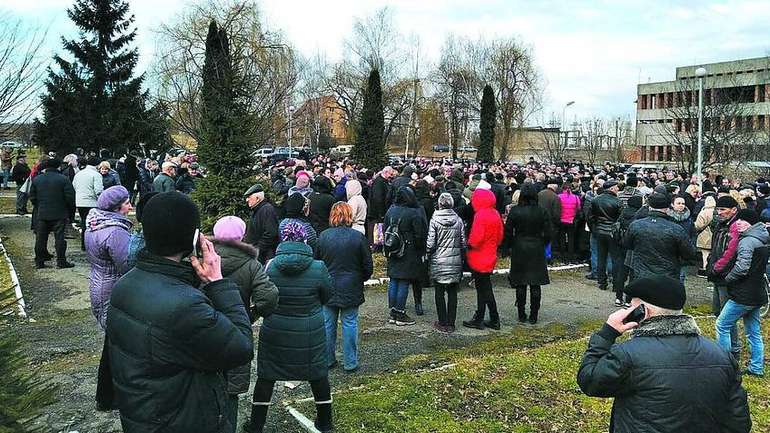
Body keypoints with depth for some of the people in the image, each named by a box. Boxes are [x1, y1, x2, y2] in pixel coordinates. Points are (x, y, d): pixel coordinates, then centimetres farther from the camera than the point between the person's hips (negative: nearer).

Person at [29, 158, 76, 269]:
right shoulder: (64, 180, -9)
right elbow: (70, 197, -11)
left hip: (41, 214, 4)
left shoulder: (36, 179, 4)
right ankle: (61, 261, 3)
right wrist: (71, 211, 1)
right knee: (59, 237, 1)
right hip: (59, 214, -4)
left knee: (40, 238, 11)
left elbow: (32, 197, 8)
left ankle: (39, 262, 16)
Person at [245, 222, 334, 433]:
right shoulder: (318, 268, -15)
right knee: (318, 376, 15)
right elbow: (327, 297, 0)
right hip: (311, 334, 0)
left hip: (275, 333, 0)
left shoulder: (270, 266, -12)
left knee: (266, 376, 14)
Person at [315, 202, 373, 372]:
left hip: (328, 288, 2)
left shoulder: (323, 236, -5)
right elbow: (368, 267, -4)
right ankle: (350, 363, 12)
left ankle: (327, 359, 22)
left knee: (328, 324, 12)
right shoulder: (358, 237, -10)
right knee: (350, 324, 6)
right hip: (351, 288, -2)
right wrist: (360, 279, 14)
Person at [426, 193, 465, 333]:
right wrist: (461, 255, 17)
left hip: (439, 261, -2)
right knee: (452, 293, 9)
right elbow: (463, 242, 4)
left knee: (439, 293, 7)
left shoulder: (434, 220, -9)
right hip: (455, 261, 3)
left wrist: (428, 254, 8)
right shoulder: (458, 220, -1)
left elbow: (431, 243, -10)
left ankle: (443, 323, 11)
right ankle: (451, 324, 12)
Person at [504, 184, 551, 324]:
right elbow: (547, 233, -1)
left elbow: (508, 232, -4)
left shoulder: (515, 211, -7)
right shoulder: (541, 212, -5)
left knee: (520, 284, 8)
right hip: (537, 250, 1)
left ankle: (521, 315, 12)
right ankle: (533, 315, 10)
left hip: (519, 249, 0)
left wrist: (509, 246, 10)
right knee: (535, 284, 6)